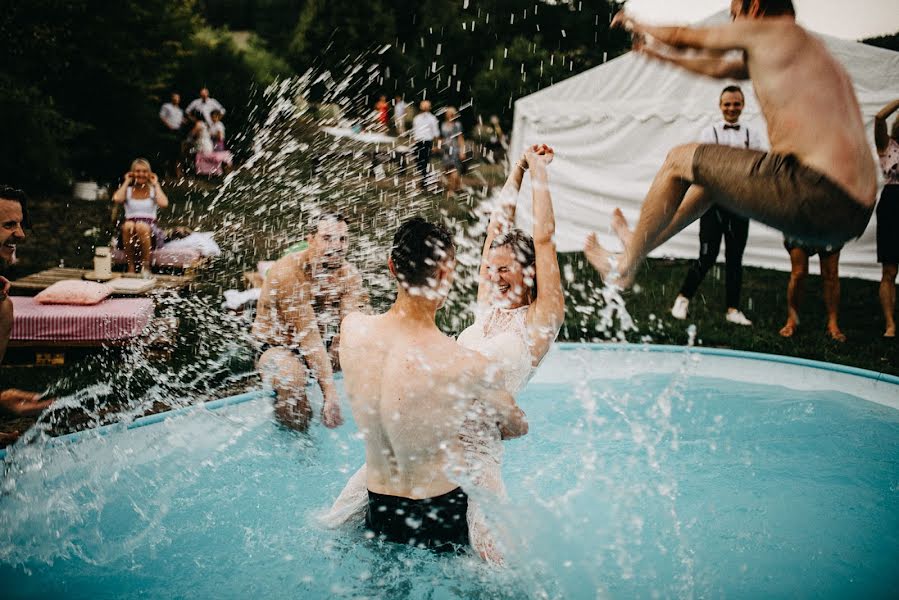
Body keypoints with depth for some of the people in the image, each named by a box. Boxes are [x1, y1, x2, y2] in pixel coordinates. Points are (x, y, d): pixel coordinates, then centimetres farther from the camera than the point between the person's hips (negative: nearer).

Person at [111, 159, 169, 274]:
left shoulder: (154, 190, 14)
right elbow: (117, 199, -8)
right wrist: (127, 182, 6)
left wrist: (156, 184, 3)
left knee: (141, 226, -36)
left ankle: (146, 266, -25)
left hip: (150, 231, -1)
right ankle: (130, 267, -28)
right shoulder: (128, 190, 17)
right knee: (128, 225, -35)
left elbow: (164, 204, -10)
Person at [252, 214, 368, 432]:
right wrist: (330, 391, -35)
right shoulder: (287, 272, -26)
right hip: (279, 347, -6)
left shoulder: (350, 274, -8)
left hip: (325, 345, 6)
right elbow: (308, 336, -30)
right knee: (290, 375, -38)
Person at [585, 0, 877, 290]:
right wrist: (662, 54, 53)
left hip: (814, 193, -9)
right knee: (714, 169, 31)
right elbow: (718, 67, 41)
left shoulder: (770, 30, 2)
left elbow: (684, 37, 16)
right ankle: (641, 243, 43)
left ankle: (624, 267, 18)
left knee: (680, 160, 7)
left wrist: (639, 27, 36)